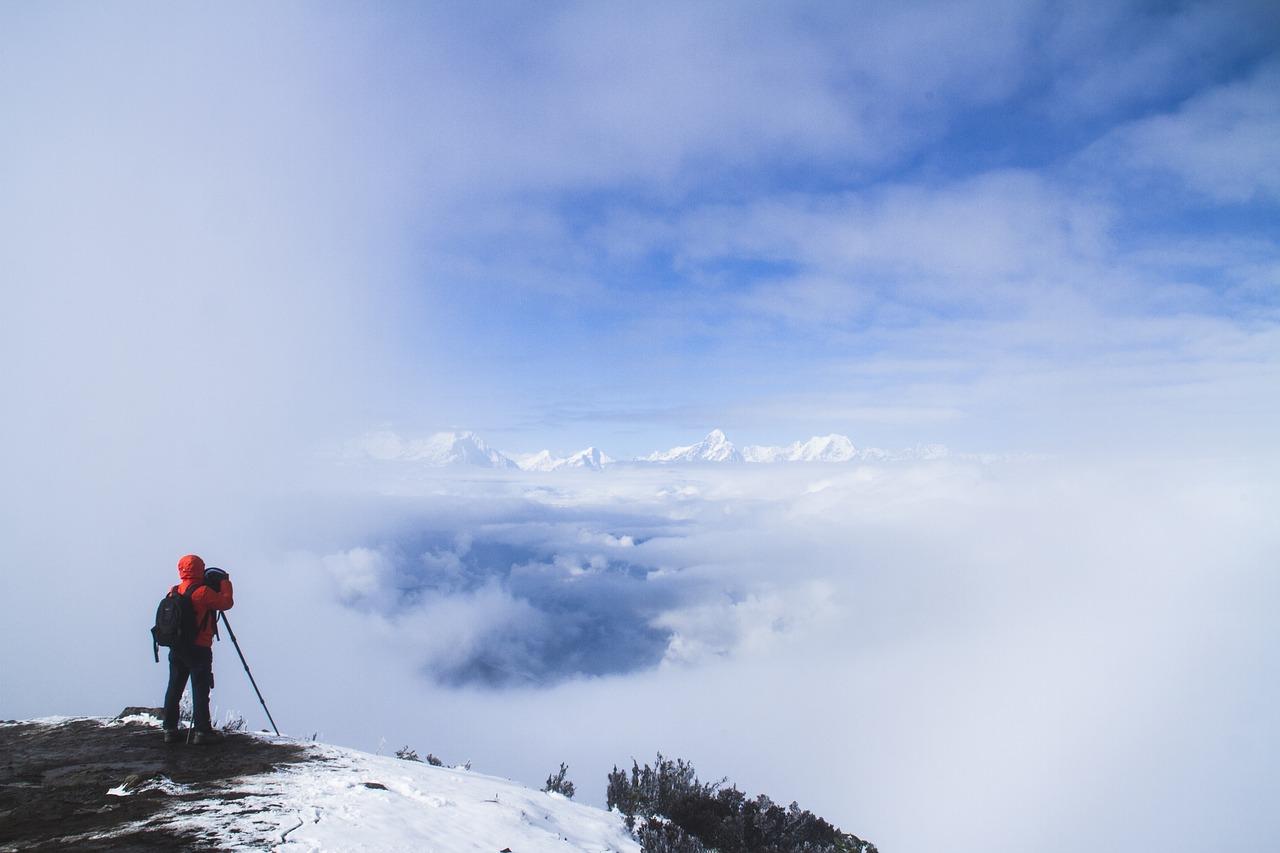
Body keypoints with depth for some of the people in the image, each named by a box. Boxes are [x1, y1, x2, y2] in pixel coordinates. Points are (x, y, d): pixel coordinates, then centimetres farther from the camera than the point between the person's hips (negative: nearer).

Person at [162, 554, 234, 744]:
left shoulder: (174, 591, 7)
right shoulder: (203, 592, -15)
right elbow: (226, 602, -11)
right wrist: (225, 582, 3)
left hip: (176, 648, 7)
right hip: (198, 648, -7)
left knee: (174, 688, 12)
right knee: (200, 689, -3)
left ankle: (170, 729, 17)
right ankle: (202, 730, -3)